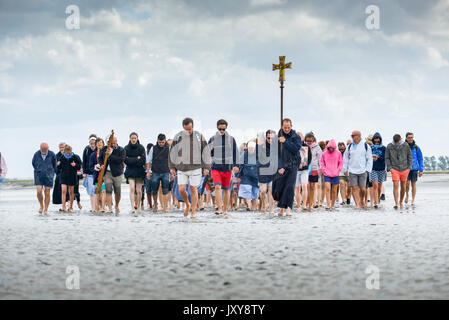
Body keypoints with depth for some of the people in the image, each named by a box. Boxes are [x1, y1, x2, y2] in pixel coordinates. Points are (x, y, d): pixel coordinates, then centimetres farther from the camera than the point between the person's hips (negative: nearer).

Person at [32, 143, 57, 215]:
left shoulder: (52, 155, -6)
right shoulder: (36, 154, -5)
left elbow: (54, 165, 11)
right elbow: (33, 163, 13)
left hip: (48, 176, 0)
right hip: (38, 176, 0)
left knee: (47, 193, 1)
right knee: (39, 192, -13)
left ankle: (46, 209, 11)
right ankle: (41, 206, 10)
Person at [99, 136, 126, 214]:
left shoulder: (121, 150, 0)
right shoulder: (104, 149, 10)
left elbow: (121, 160, -14)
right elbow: (100, 158, 18)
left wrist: (110, 155, -17)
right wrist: (102, 164, -3)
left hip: (117, 173, -1)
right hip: (107, 173, 2)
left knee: (117, 191, 5)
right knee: (108, 190, -9)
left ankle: (117, 206, 27)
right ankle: (110, 208, -14)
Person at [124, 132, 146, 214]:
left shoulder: (141, 148, 1)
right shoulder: (126, 148, 2)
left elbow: (143, 160, -7)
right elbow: (125, 160, -6)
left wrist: (131, 160, -10)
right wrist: (137, 159, -11)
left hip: (139, 171, 1)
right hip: (130, 171, -1)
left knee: (139, 190, 2)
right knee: (132, 188, -16)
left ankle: (138, 205, 23)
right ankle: (132, 207, -19)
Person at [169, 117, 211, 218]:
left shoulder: (199, 136, -1)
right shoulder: (178, 136, 1)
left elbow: (206, 151, 1)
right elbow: (172, 152, 7)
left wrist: (207, 167, -4)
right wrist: (172, 167, 5)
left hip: (195, 168, -1)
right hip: (182, 169, 1)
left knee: (193, 189, 0)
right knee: (181, 190, -5)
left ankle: (192, 213, 9)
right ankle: (187, 205, 23)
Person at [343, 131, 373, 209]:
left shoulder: (365, 146, 2)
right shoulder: (350, 146, 8)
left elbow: (369, 159, 4)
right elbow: (346, 159, 16)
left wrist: (367, 169, -3)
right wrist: (345, 169, 11)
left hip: (362, 171, -2)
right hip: (352, 171, 2)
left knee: (363, 189, -2)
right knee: (354, 188, -6)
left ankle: (361, 200, 24)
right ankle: (357, 204, -2)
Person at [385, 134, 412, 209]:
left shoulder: (406, 146, 0)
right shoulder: (389, 146, -2)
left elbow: (410, 156, 10)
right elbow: (387, 158, 5)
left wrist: (409, 167, 2)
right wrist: (389, 167, -4)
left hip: (404, 169, 2)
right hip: (394, 169, -2)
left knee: (403, 187, 8)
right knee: (396, 185, -13)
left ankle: (401, 202, 24)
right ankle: (396, 203, -17)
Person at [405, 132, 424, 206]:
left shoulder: (416, 148, 3)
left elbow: (420, 159, 7)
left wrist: (421, 170, 2)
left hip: (414, 168, 1)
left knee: (413, 184, 3)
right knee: (407, 183, -12)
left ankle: (413, 200, 10)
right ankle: (407, 194, 17)